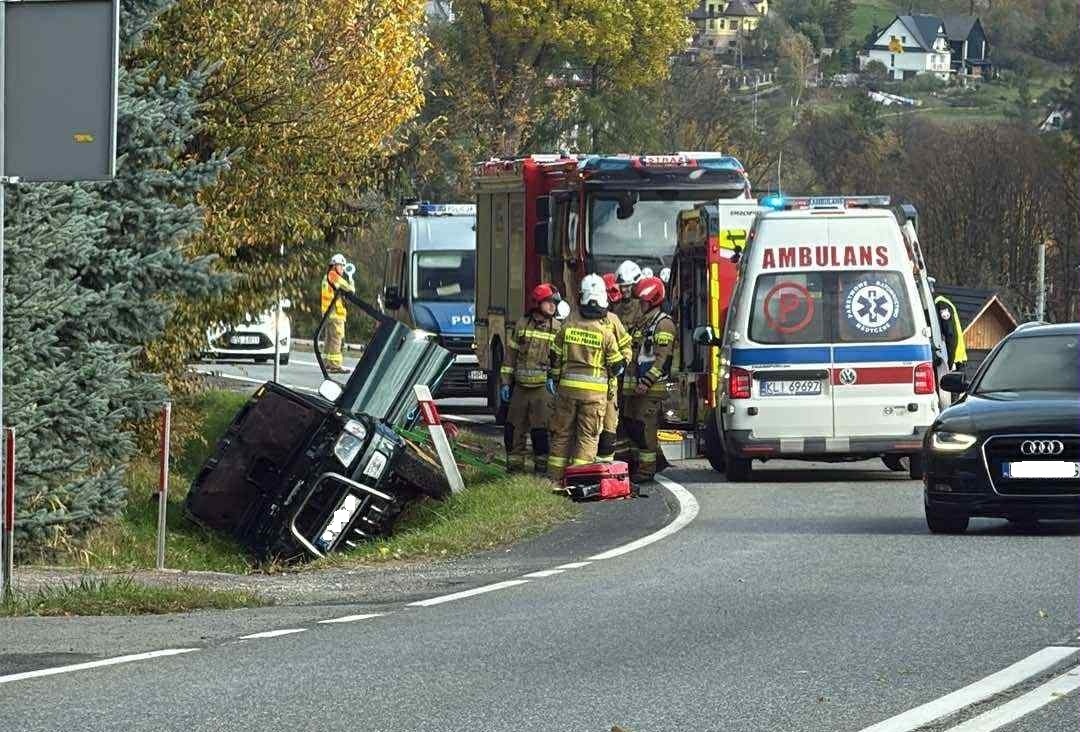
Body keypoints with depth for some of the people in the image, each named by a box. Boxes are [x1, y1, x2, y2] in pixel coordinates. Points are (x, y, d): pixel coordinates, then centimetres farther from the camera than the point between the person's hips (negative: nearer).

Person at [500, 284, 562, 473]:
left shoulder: (558, 329, 2)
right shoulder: (522, 325, 6)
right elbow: (510, 355, 10)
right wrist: (505, 382, 6)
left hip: (543, 387, -3)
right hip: (521, 387, 3)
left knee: (541, 431, -5)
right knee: (514, 429, 6)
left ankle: (541, 467, 4)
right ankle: (514, 467, 16)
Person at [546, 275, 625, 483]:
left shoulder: (568, 325, -3)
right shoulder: (605, 332, -9)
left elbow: (555, 357, 6)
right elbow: (617, 365, -1)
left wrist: (553, 379, 21)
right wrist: (619, 368, 23)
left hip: (567, 387, 2)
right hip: (594, 390, -2)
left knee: (562, 433, 11)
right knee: (588, 435, 3)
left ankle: (555, 477, 13)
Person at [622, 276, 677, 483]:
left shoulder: (664, 323, -10)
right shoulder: (643, 322, 20)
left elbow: (662, 357, -17)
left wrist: (647, 381, -23)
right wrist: (629, 380, 22)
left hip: (651, 387, -10)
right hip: (635, 385, 10)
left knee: (645, 426, -10)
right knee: (631, 423, 12)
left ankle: (647, 469, -9)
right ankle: (638, 462, 22)